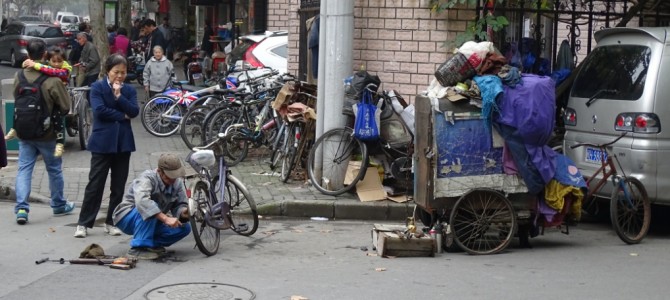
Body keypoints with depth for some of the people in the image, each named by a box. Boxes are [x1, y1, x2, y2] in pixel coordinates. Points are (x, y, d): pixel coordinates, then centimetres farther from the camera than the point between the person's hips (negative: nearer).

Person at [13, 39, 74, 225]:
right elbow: (65, 107, -12)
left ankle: (21, 208, -7)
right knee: (54, 169, 14)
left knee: (24, 169, 5)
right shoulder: (52, 79, -20)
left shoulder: (19, 76, -7)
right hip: (47, 133, -3)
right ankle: (58, 205, 27)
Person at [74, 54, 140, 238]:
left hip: (123, 142, 4)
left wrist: (119, 96, -15)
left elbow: (134, 111, -5)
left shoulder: (129, 90, 8)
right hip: (102, 142, -4)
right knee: (95, 184, -3)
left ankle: (111, 222, 17)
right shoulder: (97, 87, -2)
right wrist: (122, 116, -9)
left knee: (118, 186, 7)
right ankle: (83, 223, 4)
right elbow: (99, 110, -15)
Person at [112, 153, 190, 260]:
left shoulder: (178, 182, -8)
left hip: (152, 221, 6)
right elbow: (142, 201, -46)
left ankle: (153, 243, 1)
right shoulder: (147, 178, -28)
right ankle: (138, 248, -30)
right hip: (127, 218, -6)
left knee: (185, 228, -13)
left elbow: (180, 204, -7)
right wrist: (166, 218, -52)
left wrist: (183, 213, -33)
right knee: (148, 208, -38)